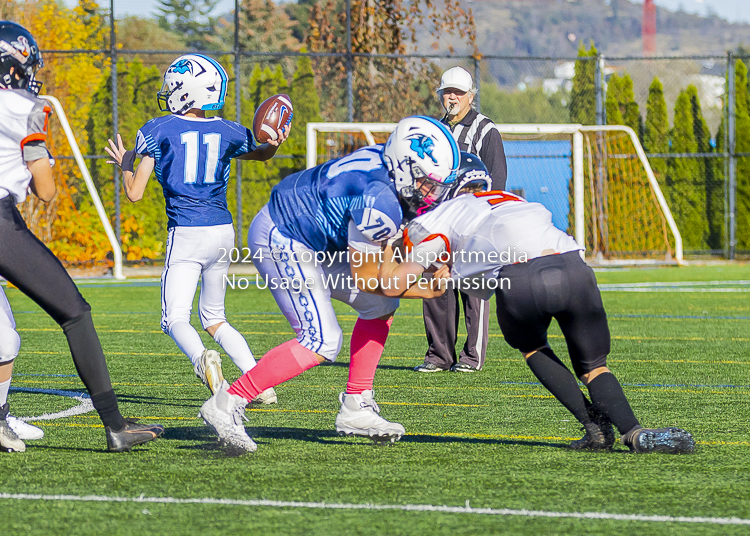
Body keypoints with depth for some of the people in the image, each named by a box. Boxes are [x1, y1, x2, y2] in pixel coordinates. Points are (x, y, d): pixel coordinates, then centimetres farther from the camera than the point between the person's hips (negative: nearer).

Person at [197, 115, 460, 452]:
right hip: (280, 243, -11)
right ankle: (226, 405, -12)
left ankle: (355, 408, 13)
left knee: (380, 306, 10)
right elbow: (366, 276, -18)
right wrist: (424, 290, -11)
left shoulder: (383, 160, -1)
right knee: (321, 342, -15)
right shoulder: (379, 200, -28)